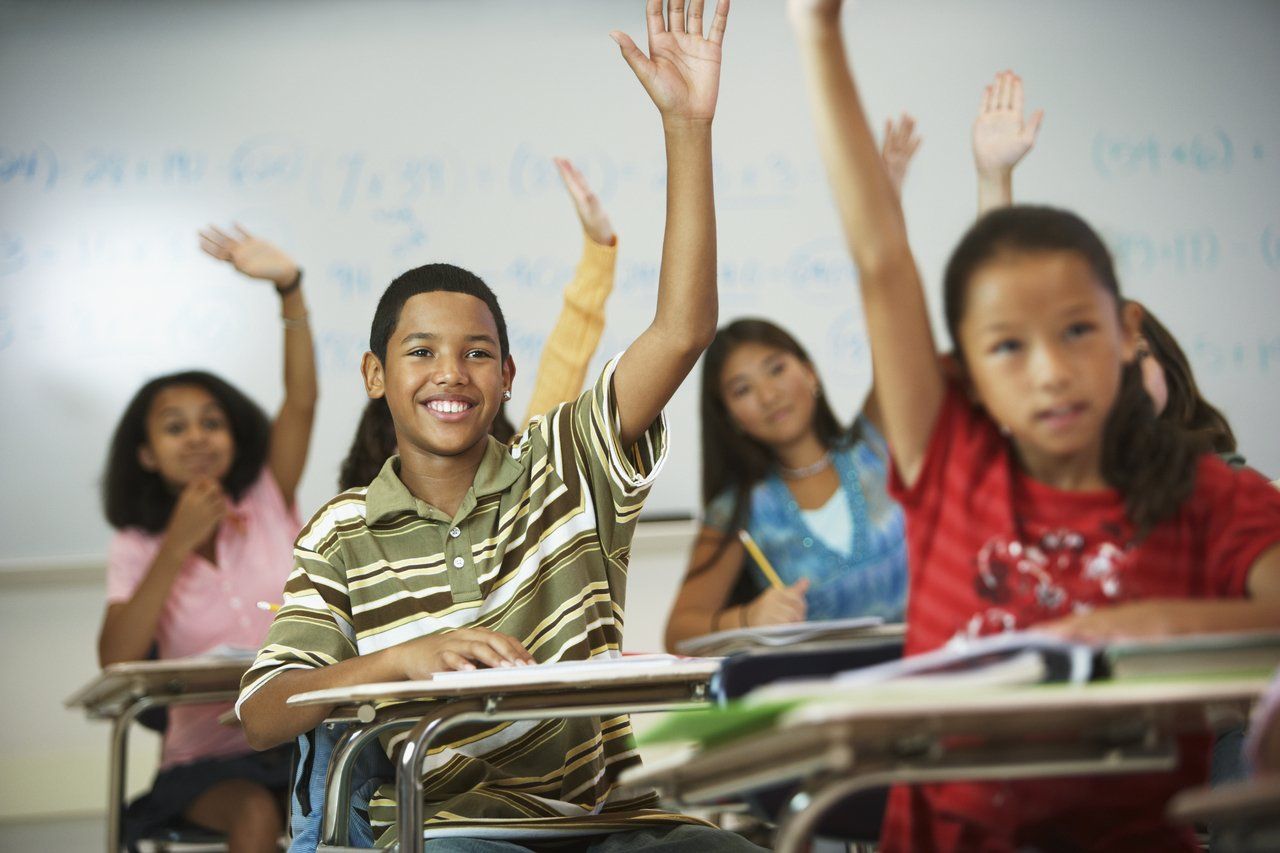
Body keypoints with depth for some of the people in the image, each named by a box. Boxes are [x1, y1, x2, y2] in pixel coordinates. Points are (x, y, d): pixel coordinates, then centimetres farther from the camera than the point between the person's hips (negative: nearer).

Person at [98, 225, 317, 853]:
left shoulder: (269, 506, 7)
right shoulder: (136, 548, 5)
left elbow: (301, 403, -6)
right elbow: (116, 662, -11)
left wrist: (289, 288, -18)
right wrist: (179, 545, -12)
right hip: (210, 755, -1)